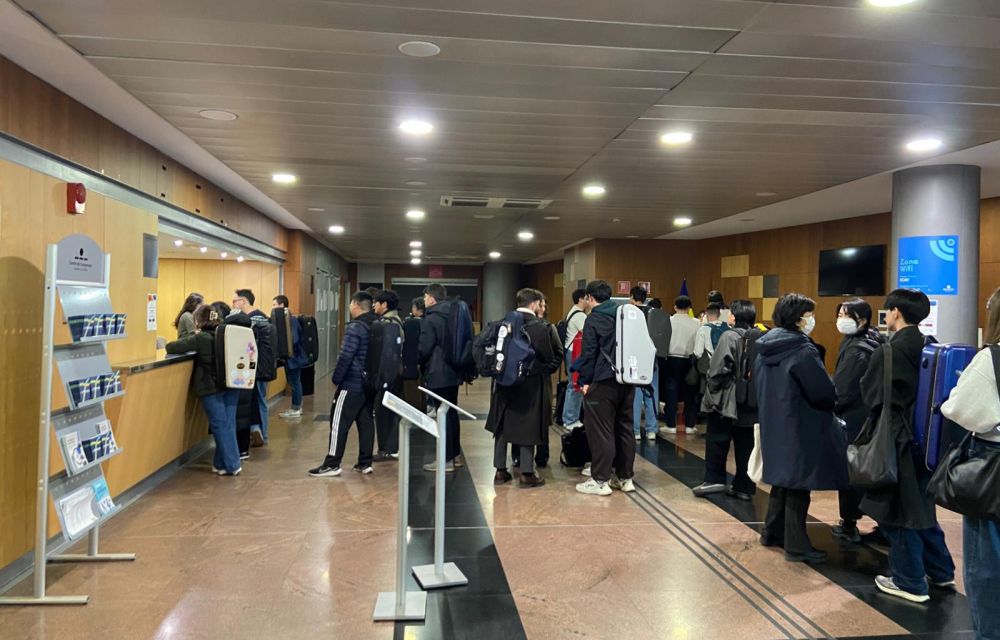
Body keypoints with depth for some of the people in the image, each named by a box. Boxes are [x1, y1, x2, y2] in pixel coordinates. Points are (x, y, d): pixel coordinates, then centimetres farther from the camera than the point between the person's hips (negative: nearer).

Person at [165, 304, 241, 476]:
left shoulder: (200, 338, -11)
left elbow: (170, 348, -11)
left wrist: (193, 338, 5)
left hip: (212, 387, -6)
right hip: (231, 384, 6)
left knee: (220, 425, 1)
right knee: (228, 423, 9)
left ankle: (231, 465, 4)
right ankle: (222, 462, 17)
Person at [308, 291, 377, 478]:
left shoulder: (355, 327, -16)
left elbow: (345, 357, -20)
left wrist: (336, 379, -10)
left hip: (351, 384, -8)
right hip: (368, 383, 8)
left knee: (339, 422, -2)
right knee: (366, 422, 11)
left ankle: (332, 464, 1)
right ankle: (365, 463, 15)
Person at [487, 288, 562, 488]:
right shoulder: (543, 328, -13)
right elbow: (556, 356, -10)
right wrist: (543, 371, 6)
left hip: (505, 383, 4)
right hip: (532, 385, -4)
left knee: (502, 426, 15)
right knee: (528, 427, 5)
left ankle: (500, 470, 20)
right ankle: (526, 473, 10)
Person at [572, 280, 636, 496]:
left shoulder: (594, 319, -6)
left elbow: (589, 353, -10)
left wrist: (585, 380, -4)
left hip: (604, 381, -7)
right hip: (627, 380, 7)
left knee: (600, 431, -2)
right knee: (625, 428, 12)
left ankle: (600, 480, 0)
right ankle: (625, 477, 19)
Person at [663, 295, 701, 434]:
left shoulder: (668, 321, -9)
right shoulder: (696, 324, -6)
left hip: (672, 359, -1)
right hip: (688, 360, 1)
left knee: (672, 391, 6)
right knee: (689, 392, 9)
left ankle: (671, 425, 7)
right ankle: (690, 425, 14)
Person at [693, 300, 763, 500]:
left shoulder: (729, 337, -12)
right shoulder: (761, 339, 5)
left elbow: (719, 369, -16)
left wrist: (712, 389, -3)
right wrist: (755, 390, 11)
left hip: (727, 399, -5)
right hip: (751, 401, 6)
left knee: (717, 439, 6)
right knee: (745, 443, 11)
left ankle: (714, 480, 5)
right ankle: (744, 486, 16)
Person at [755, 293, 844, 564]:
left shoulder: (765, 347, 4)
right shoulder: (803, 351, -20)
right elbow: (825, 393, -17)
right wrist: (831, 404, 4)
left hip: (773, 425, 8)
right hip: (799, 428, -8)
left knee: (782, 478, 20)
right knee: (798, 485, 2)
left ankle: (772, 533, 30)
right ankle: (796, 547, 10)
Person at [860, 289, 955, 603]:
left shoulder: (888, 352, -17)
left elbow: (871, 397, -10)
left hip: (897, 439, -7)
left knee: (897, 510, 4)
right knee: (920, 506, 21)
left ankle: (910, 582, 12)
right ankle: (941, 571, 31)